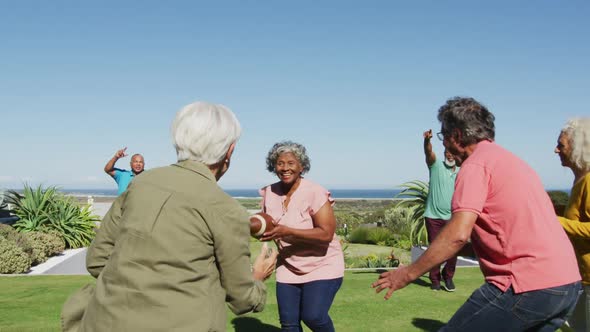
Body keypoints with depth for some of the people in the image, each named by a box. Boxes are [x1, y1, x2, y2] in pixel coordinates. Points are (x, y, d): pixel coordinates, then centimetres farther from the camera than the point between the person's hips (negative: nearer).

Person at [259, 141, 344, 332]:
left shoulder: (315, 193, -19)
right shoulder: (269, 193, -2)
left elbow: (326, 234, -25)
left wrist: (287, 231, -33)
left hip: (321, 266, -5)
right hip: (288, 268, 5)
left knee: (313, 316, -16)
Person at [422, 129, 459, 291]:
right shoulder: (436, 165, 0)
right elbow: (429, 152, -21)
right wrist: (427, 140, -42)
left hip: (452, 218, 2)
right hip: (434, 216, -2)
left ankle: (448, 276, 20)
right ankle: (434, 280, 18)